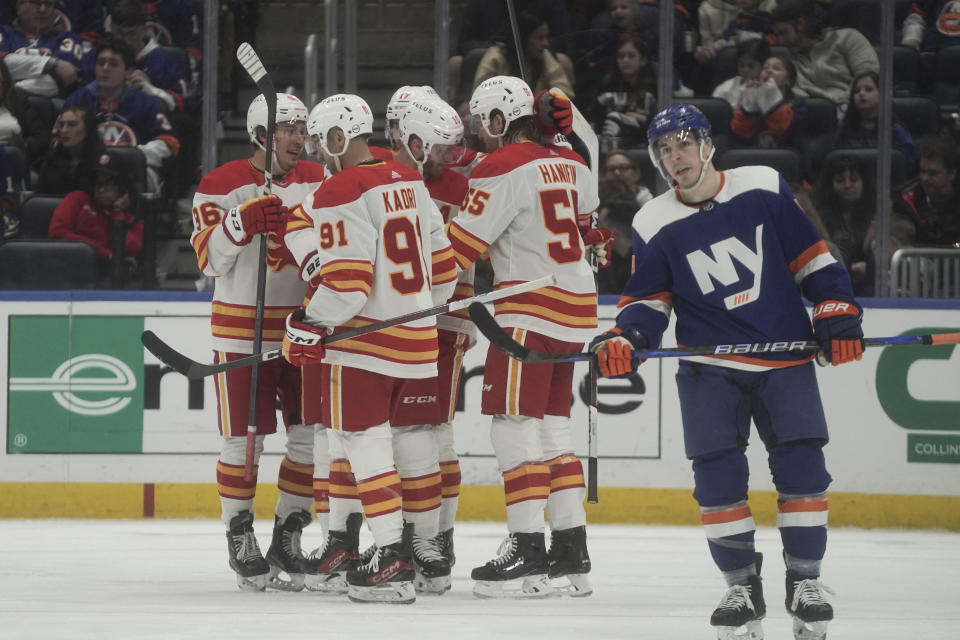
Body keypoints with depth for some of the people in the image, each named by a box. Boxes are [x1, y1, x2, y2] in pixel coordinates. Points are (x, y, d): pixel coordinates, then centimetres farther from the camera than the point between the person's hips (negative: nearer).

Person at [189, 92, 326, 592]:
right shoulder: (222, 185, -6)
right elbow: (208, 258, -11)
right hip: (243, 329, -4)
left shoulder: (316, 182, 7)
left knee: (312, 437, 2)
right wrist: (242, 222, -25)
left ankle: (287, 538, 15)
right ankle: (240, 540, 13)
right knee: (243, 441, 0)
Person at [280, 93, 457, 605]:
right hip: (415, 339, 9)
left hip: (363, 334, -9)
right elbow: (441, 264, 17)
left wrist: (309, 327, -12)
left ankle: (394, 558, -14)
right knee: (351, 435, 18)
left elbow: (346, 281, -20)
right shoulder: (409, 183, 12)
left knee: (361, 440, -6)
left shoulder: (340, 194, -14)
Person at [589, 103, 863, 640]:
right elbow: (648, 301, 4)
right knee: (717, 472, -10)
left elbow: (811, 256, 5)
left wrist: (838, 315, -3)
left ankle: (805, 580, 5)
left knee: (801, 464, -9)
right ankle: (742, 585, 4)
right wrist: (624, 342, -15)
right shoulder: (655, 225, 1)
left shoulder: (764, 188, -1)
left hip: (785, 357, -1)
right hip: (710, 366, 1)